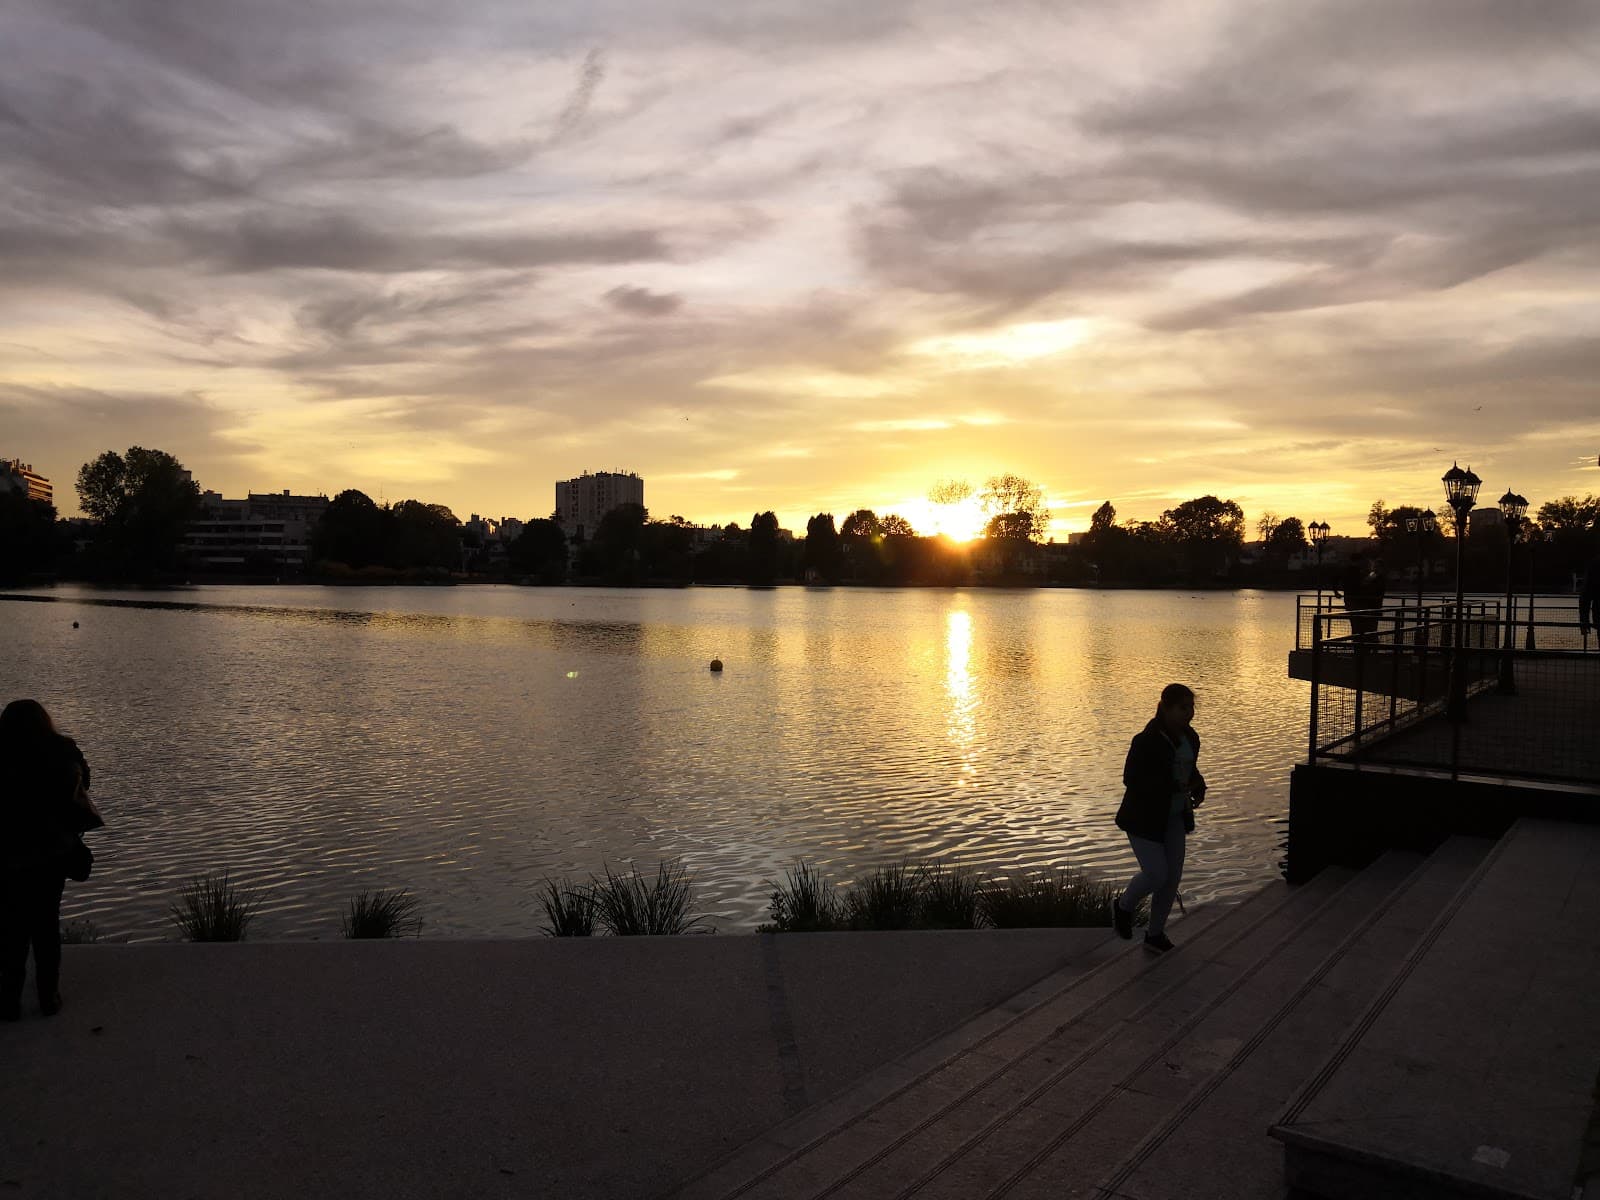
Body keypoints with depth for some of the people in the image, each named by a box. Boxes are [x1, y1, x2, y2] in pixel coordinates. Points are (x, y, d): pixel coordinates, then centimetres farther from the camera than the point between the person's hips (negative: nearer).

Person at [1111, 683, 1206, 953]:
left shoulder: (1190, 737, 1)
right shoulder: (1147, 741, -23)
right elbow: (1131, 779, -24)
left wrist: (1198, 785, -5)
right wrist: (1175, 787, -26)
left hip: (1173, 817, 7)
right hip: (1144, 817, -7)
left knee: (1173, 876, 6)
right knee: (1156, 875, -11)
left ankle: (1155, 934, 23)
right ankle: (1124, 905, 21)